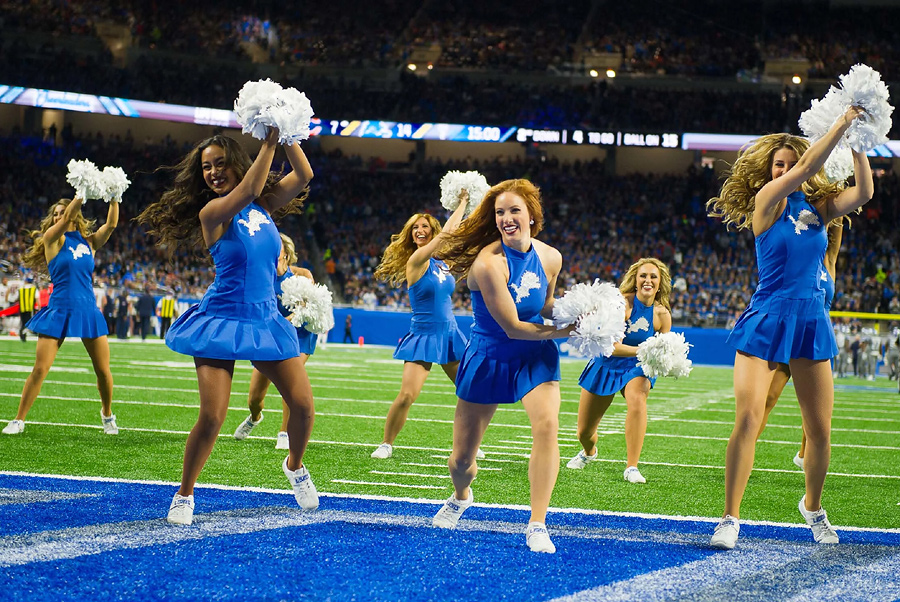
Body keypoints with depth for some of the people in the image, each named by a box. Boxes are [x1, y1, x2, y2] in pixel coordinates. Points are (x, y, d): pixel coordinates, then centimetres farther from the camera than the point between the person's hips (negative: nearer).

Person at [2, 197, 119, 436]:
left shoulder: (89, 242, 10)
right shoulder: (53, 239, 1)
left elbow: (111, 224, -1)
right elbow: (67, 220, -14)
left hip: (88, 311, 3)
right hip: (59, 311, -3)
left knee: (103, 371, 3)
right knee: (40, 369, -7)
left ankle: (107, 414, 26)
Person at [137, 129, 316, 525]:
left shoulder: (263, 205, 8)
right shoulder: (211, 211, -9)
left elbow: (304, 175, -3)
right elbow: (246, 191, -27)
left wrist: (287, 135, -12)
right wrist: (269, 143, -25)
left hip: (265, 320, 5)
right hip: (222, 322, -5)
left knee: (303, 404, -1)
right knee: (212, 416, -13)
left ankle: (295, 466, 29)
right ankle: (184, 495, 6)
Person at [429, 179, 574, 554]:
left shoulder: (550, 257, -7)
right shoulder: (488, 262, -25)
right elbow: (512, 327, -23)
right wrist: (567, 330, -26)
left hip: (535, 356, 3)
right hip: (489, 358, -3)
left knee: (547, 424, -25)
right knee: (462, 458, 5)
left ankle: (537, 526, -18)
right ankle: (461, 497, 43)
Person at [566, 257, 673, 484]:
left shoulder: (662, 315, -10)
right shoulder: (621, 303, -22)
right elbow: (613, 347, -27)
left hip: (636, 368, 1)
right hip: (606, 364, -1)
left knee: (637, 399, -37)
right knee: (584, 433, 8)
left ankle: (632, 467, -29)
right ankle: (589, 452, 49)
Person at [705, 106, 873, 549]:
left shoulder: (817, 208, 8)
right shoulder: (767, 200, -4)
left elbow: (864, 192, -3)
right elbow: (806, 167, -17)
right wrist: (842, 123, -15)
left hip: (810, 322, 4)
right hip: (766, 321, -4)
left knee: (820, 429, 6)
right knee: (748, 420, -14)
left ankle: (812, 506, 31)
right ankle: (730, 519, -6)